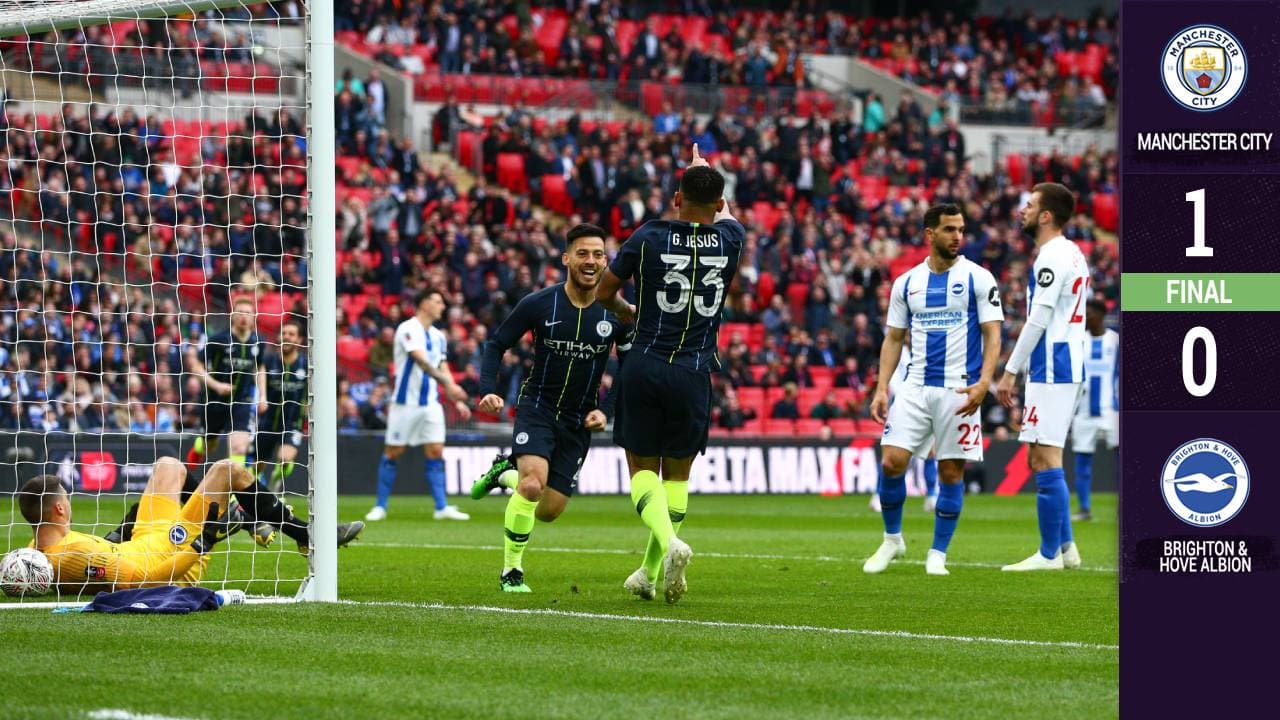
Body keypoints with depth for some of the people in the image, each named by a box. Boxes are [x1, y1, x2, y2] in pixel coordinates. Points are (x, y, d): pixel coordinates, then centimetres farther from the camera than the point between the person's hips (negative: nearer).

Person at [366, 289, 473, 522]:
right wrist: (448, 383, -34)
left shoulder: (438, 337, 12)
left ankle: (442, 507, -3)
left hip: (431, 404, 6)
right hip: (406, 403, -6)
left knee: (436, 451, -2)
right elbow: (422, 361, -25)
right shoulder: (408, 330, -12)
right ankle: (380, 507, 10)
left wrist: (457, 401, 8)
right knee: (393, 453, 1)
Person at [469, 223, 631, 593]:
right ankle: (511, 572, -11)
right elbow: (496, 344, -1)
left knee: (549, 511, 4)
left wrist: (606, 410, -9)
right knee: (533, 484, -27)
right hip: (538, 407, -3)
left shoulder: (615, 314, -7)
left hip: (579, 422, 3)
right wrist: (488, 391, -16)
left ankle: (506, 473, 36)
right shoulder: (538, 305, -11)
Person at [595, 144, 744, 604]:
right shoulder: (729, 238, 1)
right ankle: (651, 573, 12)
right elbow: (726, 216, 28)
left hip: (645, 367, -1)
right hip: (694, 374, 1)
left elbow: (604, 294, 6)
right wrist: (702, 168, 45)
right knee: (677, 474, 14)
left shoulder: (649, 237, -5)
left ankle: (668, 542, -20)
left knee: (642, 468, 7)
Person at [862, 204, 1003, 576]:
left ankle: (937, 554, 10)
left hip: (959, 390, -3)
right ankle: (892, 539, 12)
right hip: (915, 387, 3)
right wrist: (881, 388, 3)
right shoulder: (906, 283, 9)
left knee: (951, 471, 0)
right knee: (891, 461, -8)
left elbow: (992, 335, -4)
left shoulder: (978, 279, -1)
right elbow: (893, 338, 14)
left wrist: (983, 383, -17)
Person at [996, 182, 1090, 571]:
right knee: (1039, 459, 15)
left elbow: (1038, 320, -18)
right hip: (1067, 367, 10)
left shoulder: (1052, 257, -14)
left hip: (1052, 371, -10)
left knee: (1045, 459, -8)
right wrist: (1021, 368, 24)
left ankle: (1049, 554, -7)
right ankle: (1065, 546, 16)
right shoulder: (1072, 254, 18)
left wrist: (1010, 371, -15)